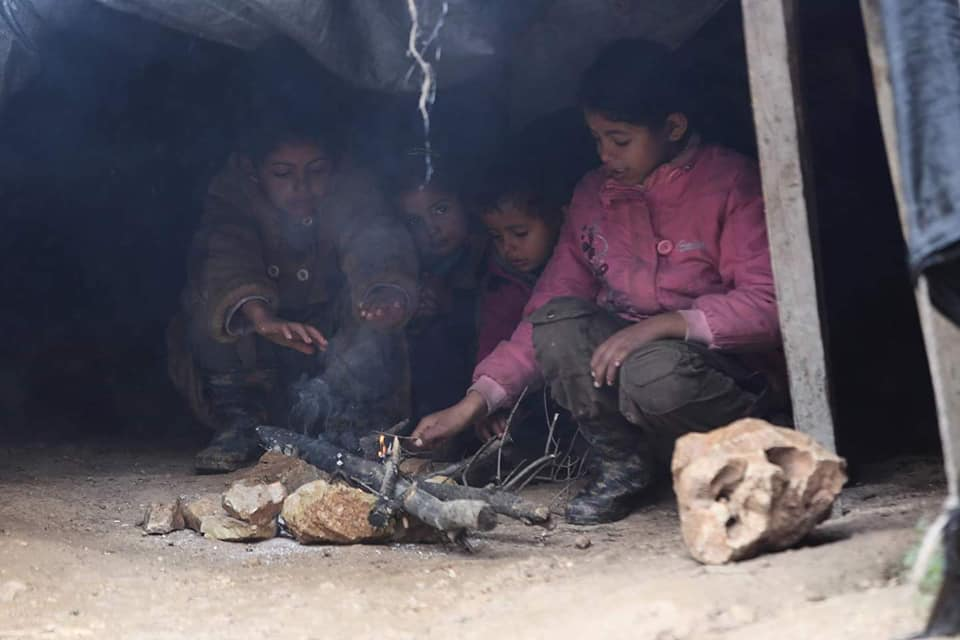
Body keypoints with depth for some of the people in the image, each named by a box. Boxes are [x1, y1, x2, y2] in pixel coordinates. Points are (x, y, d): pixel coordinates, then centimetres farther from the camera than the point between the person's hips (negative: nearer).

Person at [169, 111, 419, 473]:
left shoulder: (352, 193, -16)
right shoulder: (234, 195, -18)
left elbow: (378, 252, -34)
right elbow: (225, 257, -37)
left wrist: (386, 295, -60)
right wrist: (262, 319, -58)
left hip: (332, 339, 0)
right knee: (211, 308, -30)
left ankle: (347, 425, -13)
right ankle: (238, 423, -12)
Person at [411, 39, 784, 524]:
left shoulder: (730, 182, -10)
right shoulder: (594, 194, 6)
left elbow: (767, 303, -18)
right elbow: (547, 307, 5)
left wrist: (662, 324, -29)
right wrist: (475, 401, -4)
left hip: (730, 369, -4)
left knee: (654, 373, -37)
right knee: (557, 323, -23)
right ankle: (621, 464, -4)